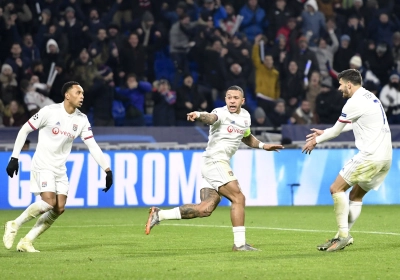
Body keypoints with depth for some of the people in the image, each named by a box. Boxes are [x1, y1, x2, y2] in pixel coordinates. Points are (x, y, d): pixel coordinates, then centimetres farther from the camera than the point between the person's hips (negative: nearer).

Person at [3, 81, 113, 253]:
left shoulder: (82, 120, 2)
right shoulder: (50, 112, -12)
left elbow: (92, 146, 3)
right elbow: (24, 130, -5)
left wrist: (107, 170, -5)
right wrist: (14, 158, -8)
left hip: (60, 169, 6)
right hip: (43, 166, -6)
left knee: (59, 208, -5)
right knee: (49, 202, -23)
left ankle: (26, 241, 4)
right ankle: (14, 225, -4)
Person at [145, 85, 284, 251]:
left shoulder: (245, 116, 16)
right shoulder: (222, 113, -10)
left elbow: (246, 137, 37)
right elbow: (211, 118, -35)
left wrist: (262, 145, 26)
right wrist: (199, 115, -57)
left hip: (220, 165, 9)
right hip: (214, 161, -8)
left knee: (206, 209, 3)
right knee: (238, 198, -12)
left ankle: (159, 215, 8)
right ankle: (239, 243, -7)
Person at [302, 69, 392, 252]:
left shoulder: (355, 102, -10)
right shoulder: (370, 97, 19)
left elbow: (336, 131, -1)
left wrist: (316, 141, 16)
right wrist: (324, 133, 34)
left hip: (370, 156, -9)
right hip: (385, 157, 9)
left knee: (337, 189, -5)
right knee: (356, 195, 14)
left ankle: (343, 234, -9)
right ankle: (344, 236, 9)